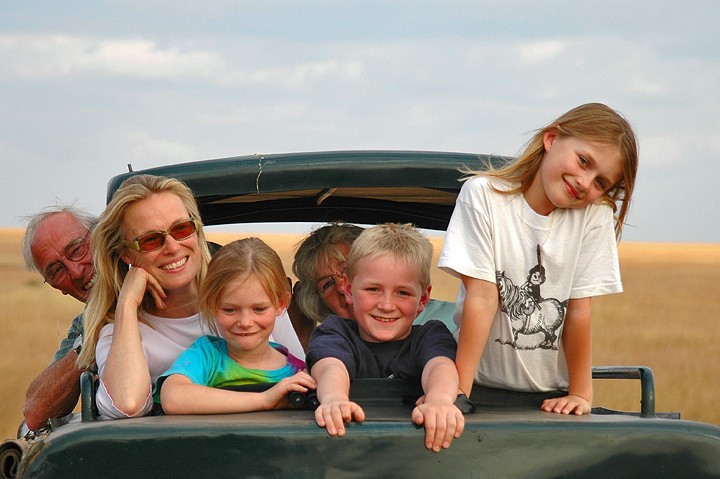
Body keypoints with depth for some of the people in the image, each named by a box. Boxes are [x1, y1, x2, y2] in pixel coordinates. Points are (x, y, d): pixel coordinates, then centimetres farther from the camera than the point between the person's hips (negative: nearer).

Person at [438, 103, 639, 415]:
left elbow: (578, 308, -4)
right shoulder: (483, 194, -8)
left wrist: (581, 393, -5)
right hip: (483, 386, -2)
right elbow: (482, 296, -13)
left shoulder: (594, 215, -5)